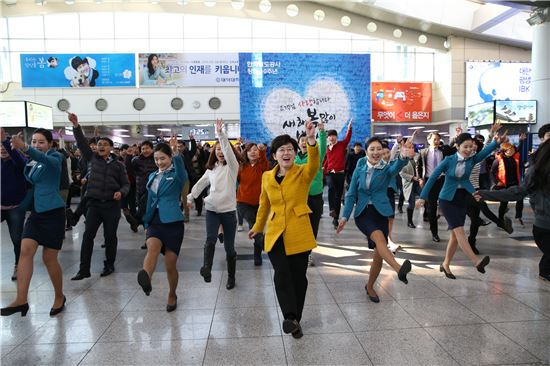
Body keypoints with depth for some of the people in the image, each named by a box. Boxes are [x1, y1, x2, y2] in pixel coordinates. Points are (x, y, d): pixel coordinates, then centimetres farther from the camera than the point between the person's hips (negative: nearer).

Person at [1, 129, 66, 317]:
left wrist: (24, 147, -49)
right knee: (25, 251, -8)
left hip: (53, 212, -6)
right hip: (35, 212, 6)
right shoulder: (32, 162, 11)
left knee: (49, 258, 0)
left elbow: (45, 159, -33)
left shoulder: (55, 157, -8)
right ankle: (21, 299, -3)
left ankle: (60, 297, 19)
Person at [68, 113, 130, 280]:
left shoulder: (118, 164, 5)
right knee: (88, 235, -4)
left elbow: (126, 184, 6)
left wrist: (121, 192, -15)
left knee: (110, 236, 5)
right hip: (94, 203, 1)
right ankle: (84, 269, 2)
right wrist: (76, 126, -12)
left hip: (112, 205, -1)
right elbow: (82, 143, -1)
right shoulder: (92, 158, 9)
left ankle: (109, 265, 21)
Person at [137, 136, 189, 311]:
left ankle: (172, 295, 26)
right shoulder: (152, 176, 13)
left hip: (173, 222, -4)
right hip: (155, 221, 4)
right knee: (153, 247, -29)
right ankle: (146, 280, -55)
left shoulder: (176, 174, -3)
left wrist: (176, 153, -44)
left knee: (170, 265, 2)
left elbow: (183, 174, -29)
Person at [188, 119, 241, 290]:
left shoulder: (232, 166, -2)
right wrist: (190, 197, 11)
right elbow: (201, 183, 18)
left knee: (229, 246, 4)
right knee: (210, 239, -23)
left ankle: (231, 276, 21)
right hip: (212, 210, 3)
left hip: (229, 211, -3)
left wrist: (220, 133, -27)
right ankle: (206, 268, -19)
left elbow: (228, 150, -19)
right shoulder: (211, 168, 12)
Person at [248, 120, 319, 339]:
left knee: (298, 276, 7)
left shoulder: (303, 173, -5)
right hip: (275, 234, 2)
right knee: (281, 275, -15)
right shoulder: (267, 177, 6)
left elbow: (314, 164, -29)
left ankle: (295, 319, 25)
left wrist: (311, 139, -44)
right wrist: (258, 227, 28)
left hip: (299, 234, -2)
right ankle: (290, 317, -11)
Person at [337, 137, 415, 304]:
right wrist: (345, 216, -4)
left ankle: (370, 287, 24)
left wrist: (403, 156, -52)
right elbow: (351, 194, 5)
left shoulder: (387, 169, -3)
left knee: (379, 254, 2)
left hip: (381, 213, 1)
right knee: (379, 237, -31)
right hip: (362, 213, 0)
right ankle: (399, 269, -50)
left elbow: (396, 167, -29)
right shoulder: (359, 169, 2)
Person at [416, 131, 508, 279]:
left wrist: (497, 142, -42)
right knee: (459, 231, -17)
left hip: (462, 199, 4)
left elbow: (485, 151, -22)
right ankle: (477, 262, -22)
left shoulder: (472, 159, -3)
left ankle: (445, 265, 19)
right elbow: (433, 177, -8)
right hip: (447, 200, -4)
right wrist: (423, 197, -8)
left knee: (454, 234, 7)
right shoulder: (449, 160, -10)